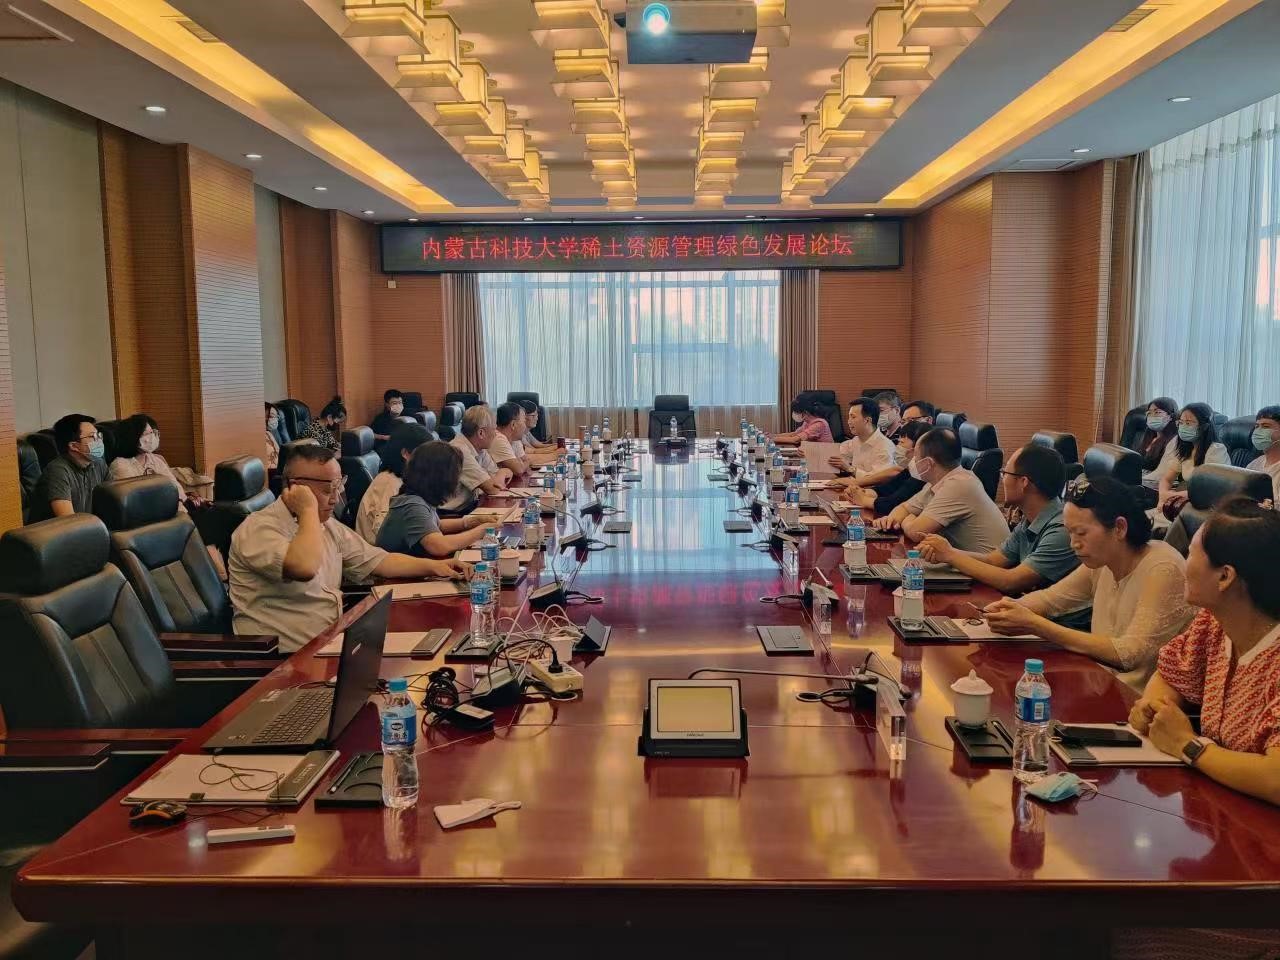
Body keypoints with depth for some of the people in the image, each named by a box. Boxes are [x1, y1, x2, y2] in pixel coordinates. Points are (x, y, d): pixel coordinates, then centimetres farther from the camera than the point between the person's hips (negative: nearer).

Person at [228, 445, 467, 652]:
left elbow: (378, 560, 19)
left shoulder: (329, 527, 15)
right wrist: (308, 512, -18)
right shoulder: (259, 529, -14)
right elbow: (304, 569, -32)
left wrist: (433, 566, 6)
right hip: (285, 658, -8)